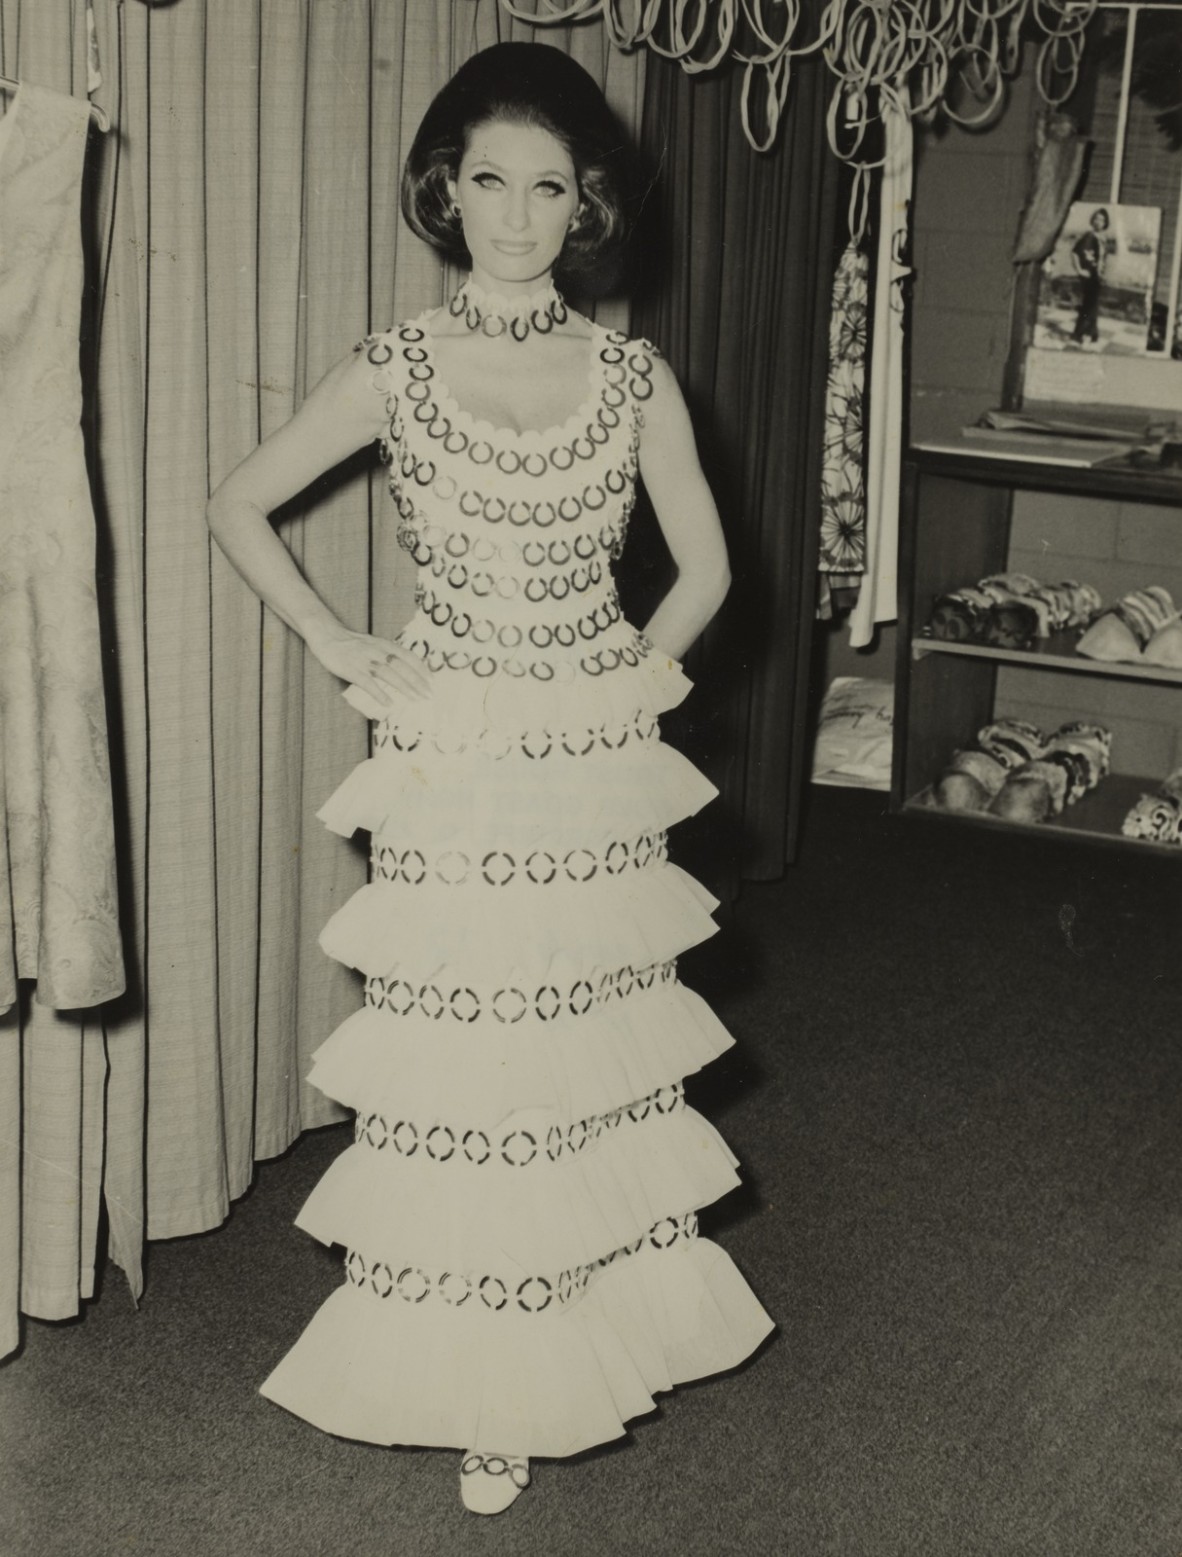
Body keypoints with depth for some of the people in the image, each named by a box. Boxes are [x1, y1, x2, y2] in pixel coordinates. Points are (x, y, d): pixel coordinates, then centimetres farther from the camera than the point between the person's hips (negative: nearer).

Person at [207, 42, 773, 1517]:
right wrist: (341, 650, 1)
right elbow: (238, 507, 5)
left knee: (600, 1050, 10)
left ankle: (597, 1329, 29)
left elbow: (703, 564, 11)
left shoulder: (634, 377, 1)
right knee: (459, 1064, 4)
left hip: (598, 773, 2)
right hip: (452, 781, -1)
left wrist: (636, 670, 1)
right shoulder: (394, 370, -3)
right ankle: (479, 1384, 19)